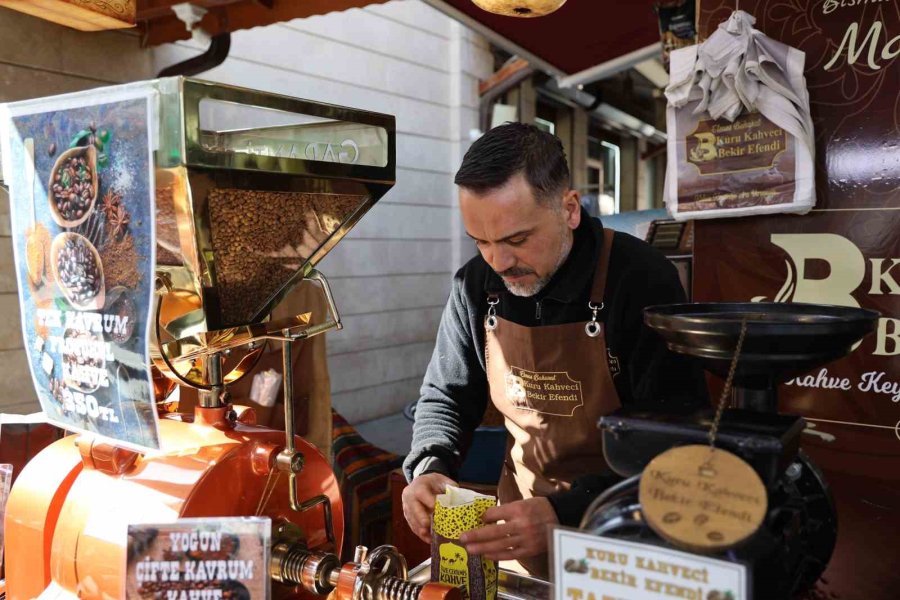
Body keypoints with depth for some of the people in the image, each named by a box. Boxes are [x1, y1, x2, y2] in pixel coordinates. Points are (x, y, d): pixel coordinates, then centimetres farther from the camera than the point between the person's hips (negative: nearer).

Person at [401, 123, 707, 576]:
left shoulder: (643, 281, -19)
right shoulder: (476, 285, -4)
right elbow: (445, 399, 7)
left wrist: (567, 513, -30)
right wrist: (428, 469, -12)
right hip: (519, 521, 4)